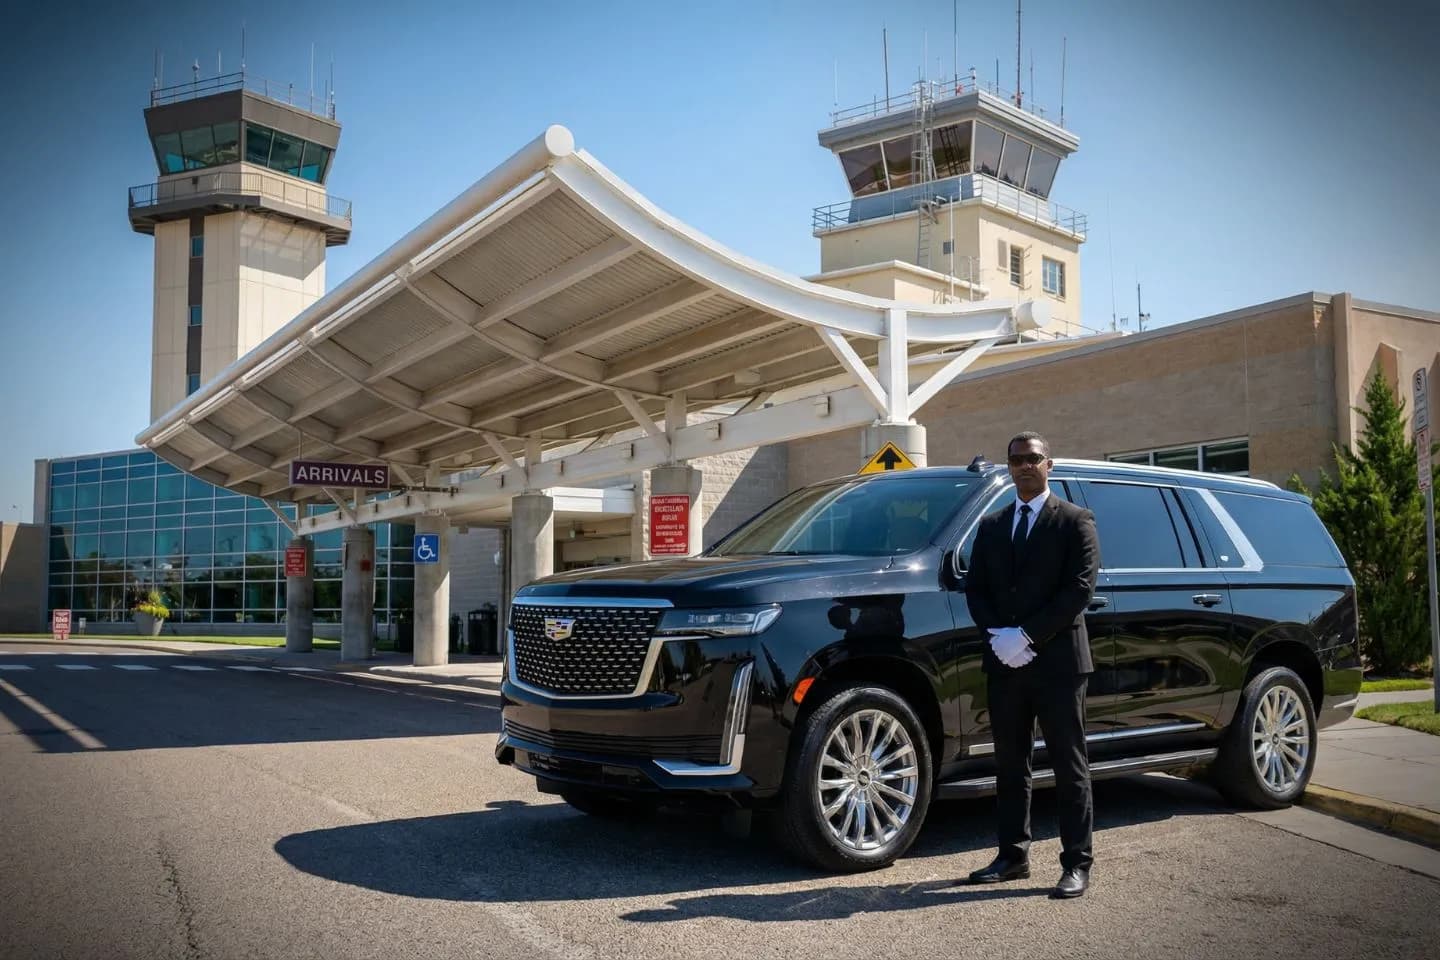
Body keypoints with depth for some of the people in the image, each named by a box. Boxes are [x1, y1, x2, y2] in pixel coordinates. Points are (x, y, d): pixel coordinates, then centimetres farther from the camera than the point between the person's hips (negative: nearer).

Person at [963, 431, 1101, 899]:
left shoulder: (1074, 521, 0)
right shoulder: (991, 525, 15)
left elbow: (1079, 588, -10)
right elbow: (974, 588, 11)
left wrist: (1028, 636, -16)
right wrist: (999, 634, -7)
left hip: (1057, 661, -5)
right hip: (1005, 663, 5)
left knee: (1069, 766, 1)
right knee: (1009, 764, 11)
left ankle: (1076, 863, 7)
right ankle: (1012, 855, 20)